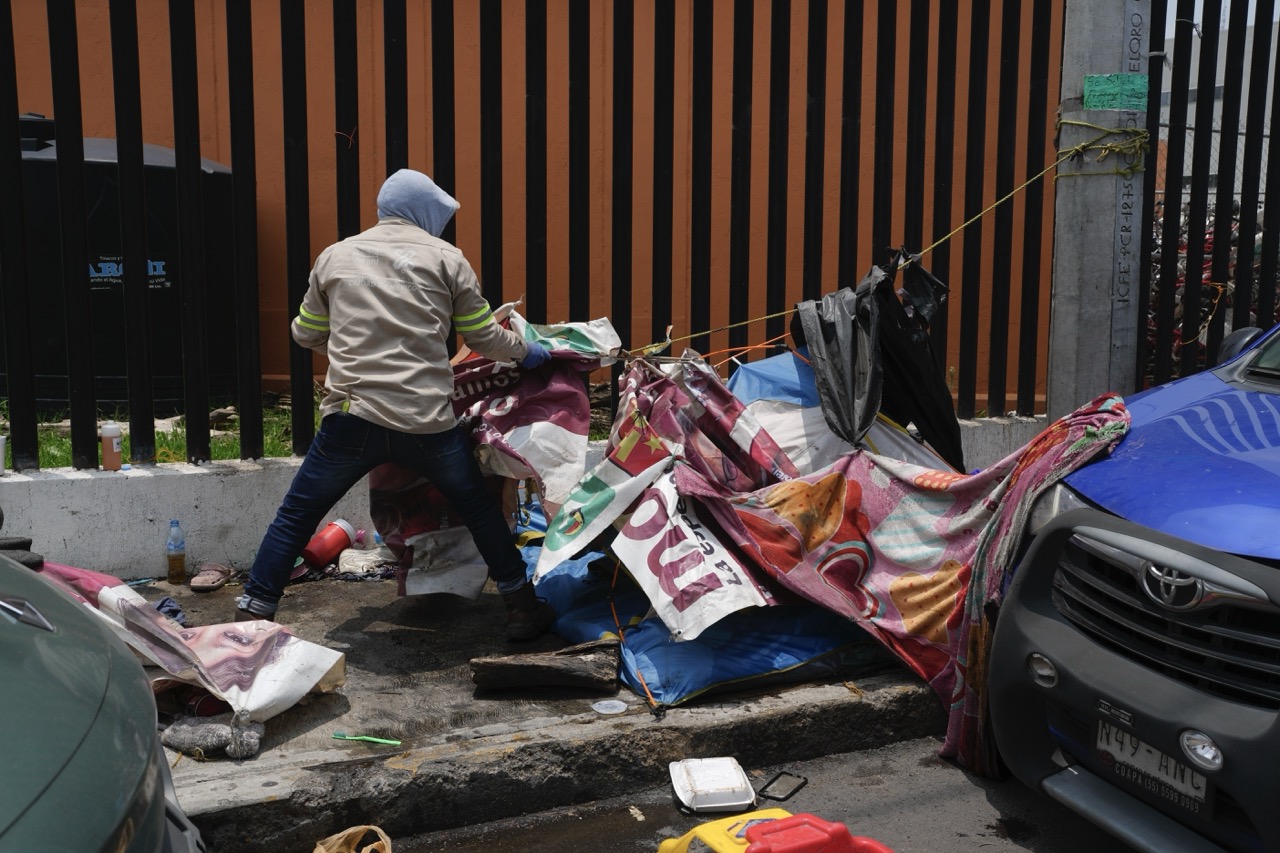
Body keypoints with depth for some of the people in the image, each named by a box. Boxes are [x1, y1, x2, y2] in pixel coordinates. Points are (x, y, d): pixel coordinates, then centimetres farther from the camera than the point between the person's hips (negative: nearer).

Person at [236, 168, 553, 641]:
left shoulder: (335, 256, 12)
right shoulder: (445, 257, 6)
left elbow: (305, 333, 20)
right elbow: (484, 337, 9)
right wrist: (525, 350, 28)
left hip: (351, 418, 1)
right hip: (428, 423, 0)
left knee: (295, 516, 15)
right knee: (480, 508, 20)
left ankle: (250, 615, 17)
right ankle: (522, 607, 27)